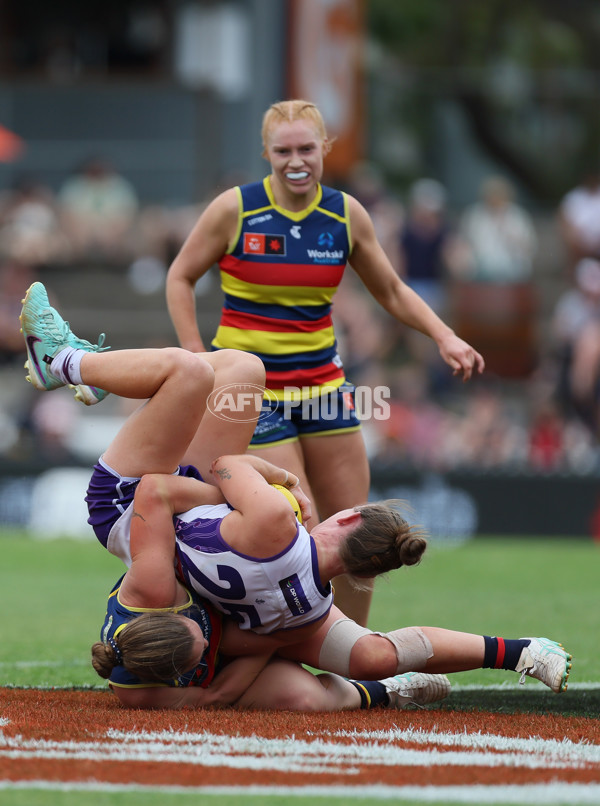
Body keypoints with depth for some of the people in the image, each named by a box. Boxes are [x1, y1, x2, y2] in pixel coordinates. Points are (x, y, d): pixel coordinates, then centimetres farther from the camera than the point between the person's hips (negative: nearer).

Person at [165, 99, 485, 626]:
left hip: (321, 381, 5)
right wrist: (197, 358, -8)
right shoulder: (235, 209, -9)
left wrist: (444, 337, -3)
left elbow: (393, 293, 13)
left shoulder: (346, 215, 1)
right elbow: (180, 278, 2)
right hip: (251, 384, -5)